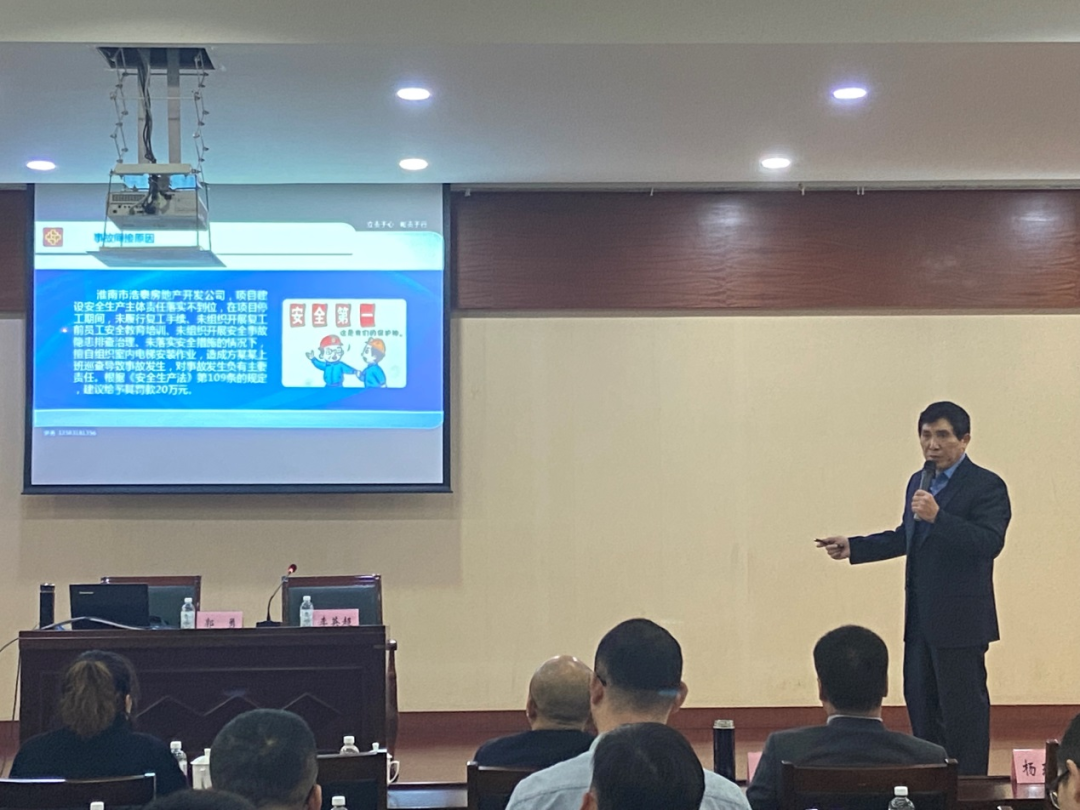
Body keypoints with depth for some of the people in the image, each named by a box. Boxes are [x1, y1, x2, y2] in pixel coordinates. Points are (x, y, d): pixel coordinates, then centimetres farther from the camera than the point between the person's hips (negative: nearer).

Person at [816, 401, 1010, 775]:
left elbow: (990, 542, -24)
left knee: (963, 709, -2)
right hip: (920, 618, 8)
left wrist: (938, 516, -32)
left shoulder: (987, 486, -10)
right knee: (920, 703, 15)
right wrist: (853, 547, 17)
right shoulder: (918, 483, 14)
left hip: (960, 620, -8)